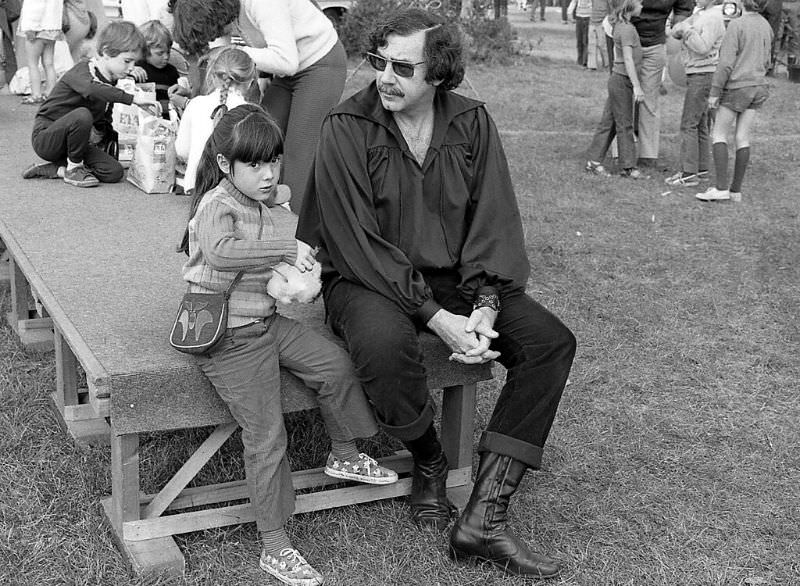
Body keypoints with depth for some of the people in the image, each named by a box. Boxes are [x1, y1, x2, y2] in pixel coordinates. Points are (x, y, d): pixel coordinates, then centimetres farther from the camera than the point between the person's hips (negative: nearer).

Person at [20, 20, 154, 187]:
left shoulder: (111, 81, 8)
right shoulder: (81, 71, -17)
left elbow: (104, 123, 16)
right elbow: (93, 89, -43)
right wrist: (132, 99, -47)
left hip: (72, 140, 7)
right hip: (45, 138, -7)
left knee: (115, 172, -12)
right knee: (82, 115, -37)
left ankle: (55, 169, -2)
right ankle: (73, 168, -15)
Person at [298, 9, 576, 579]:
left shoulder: (472, 123, 0)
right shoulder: (347, 128, -13)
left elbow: (494, 223, -2)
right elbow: (358, 243, -18)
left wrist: (484, 309, -18)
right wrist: (436, 317, -24)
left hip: (453, 278, 5)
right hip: (366, 279, -4)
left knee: (552, 341, -13)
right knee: (386, 345, -38)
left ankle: (484, 517, -17)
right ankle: (429, 463, -4)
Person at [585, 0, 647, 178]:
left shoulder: (621, 26, 11)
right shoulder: (627, 29, -18)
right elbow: (628, 59, -22)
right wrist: (637, 86, -24)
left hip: (618, 80, 9)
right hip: (623, 80, -9)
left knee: (608, 122, 11)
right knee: (624, 125, -2)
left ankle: (594, 161, 15)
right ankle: (628, 166, 5)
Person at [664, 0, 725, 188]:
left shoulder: (714, 17, -14)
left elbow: (703, 47, -23)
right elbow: (676, 31, 13)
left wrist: (687, 30, -16)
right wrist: (680, 29, -8)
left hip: (703, 75, -10)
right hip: (696, 74, 10)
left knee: (689, 124, -11)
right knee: (700, 124, 12)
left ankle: (688, 173, -11)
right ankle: (701, 168, 18)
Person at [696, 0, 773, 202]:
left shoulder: (736, 25, -14)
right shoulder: (766, 26, 7)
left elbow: (726, 63, -18)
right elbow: (765, 62, 16)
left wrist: (714, 92, -13)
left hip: (736, 87, -6)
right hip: (758, 87, 6)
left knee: (719, 135, 1)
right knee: (742, 138, 8)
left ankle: (721, 187, -8)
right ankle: (736, 189, 9)